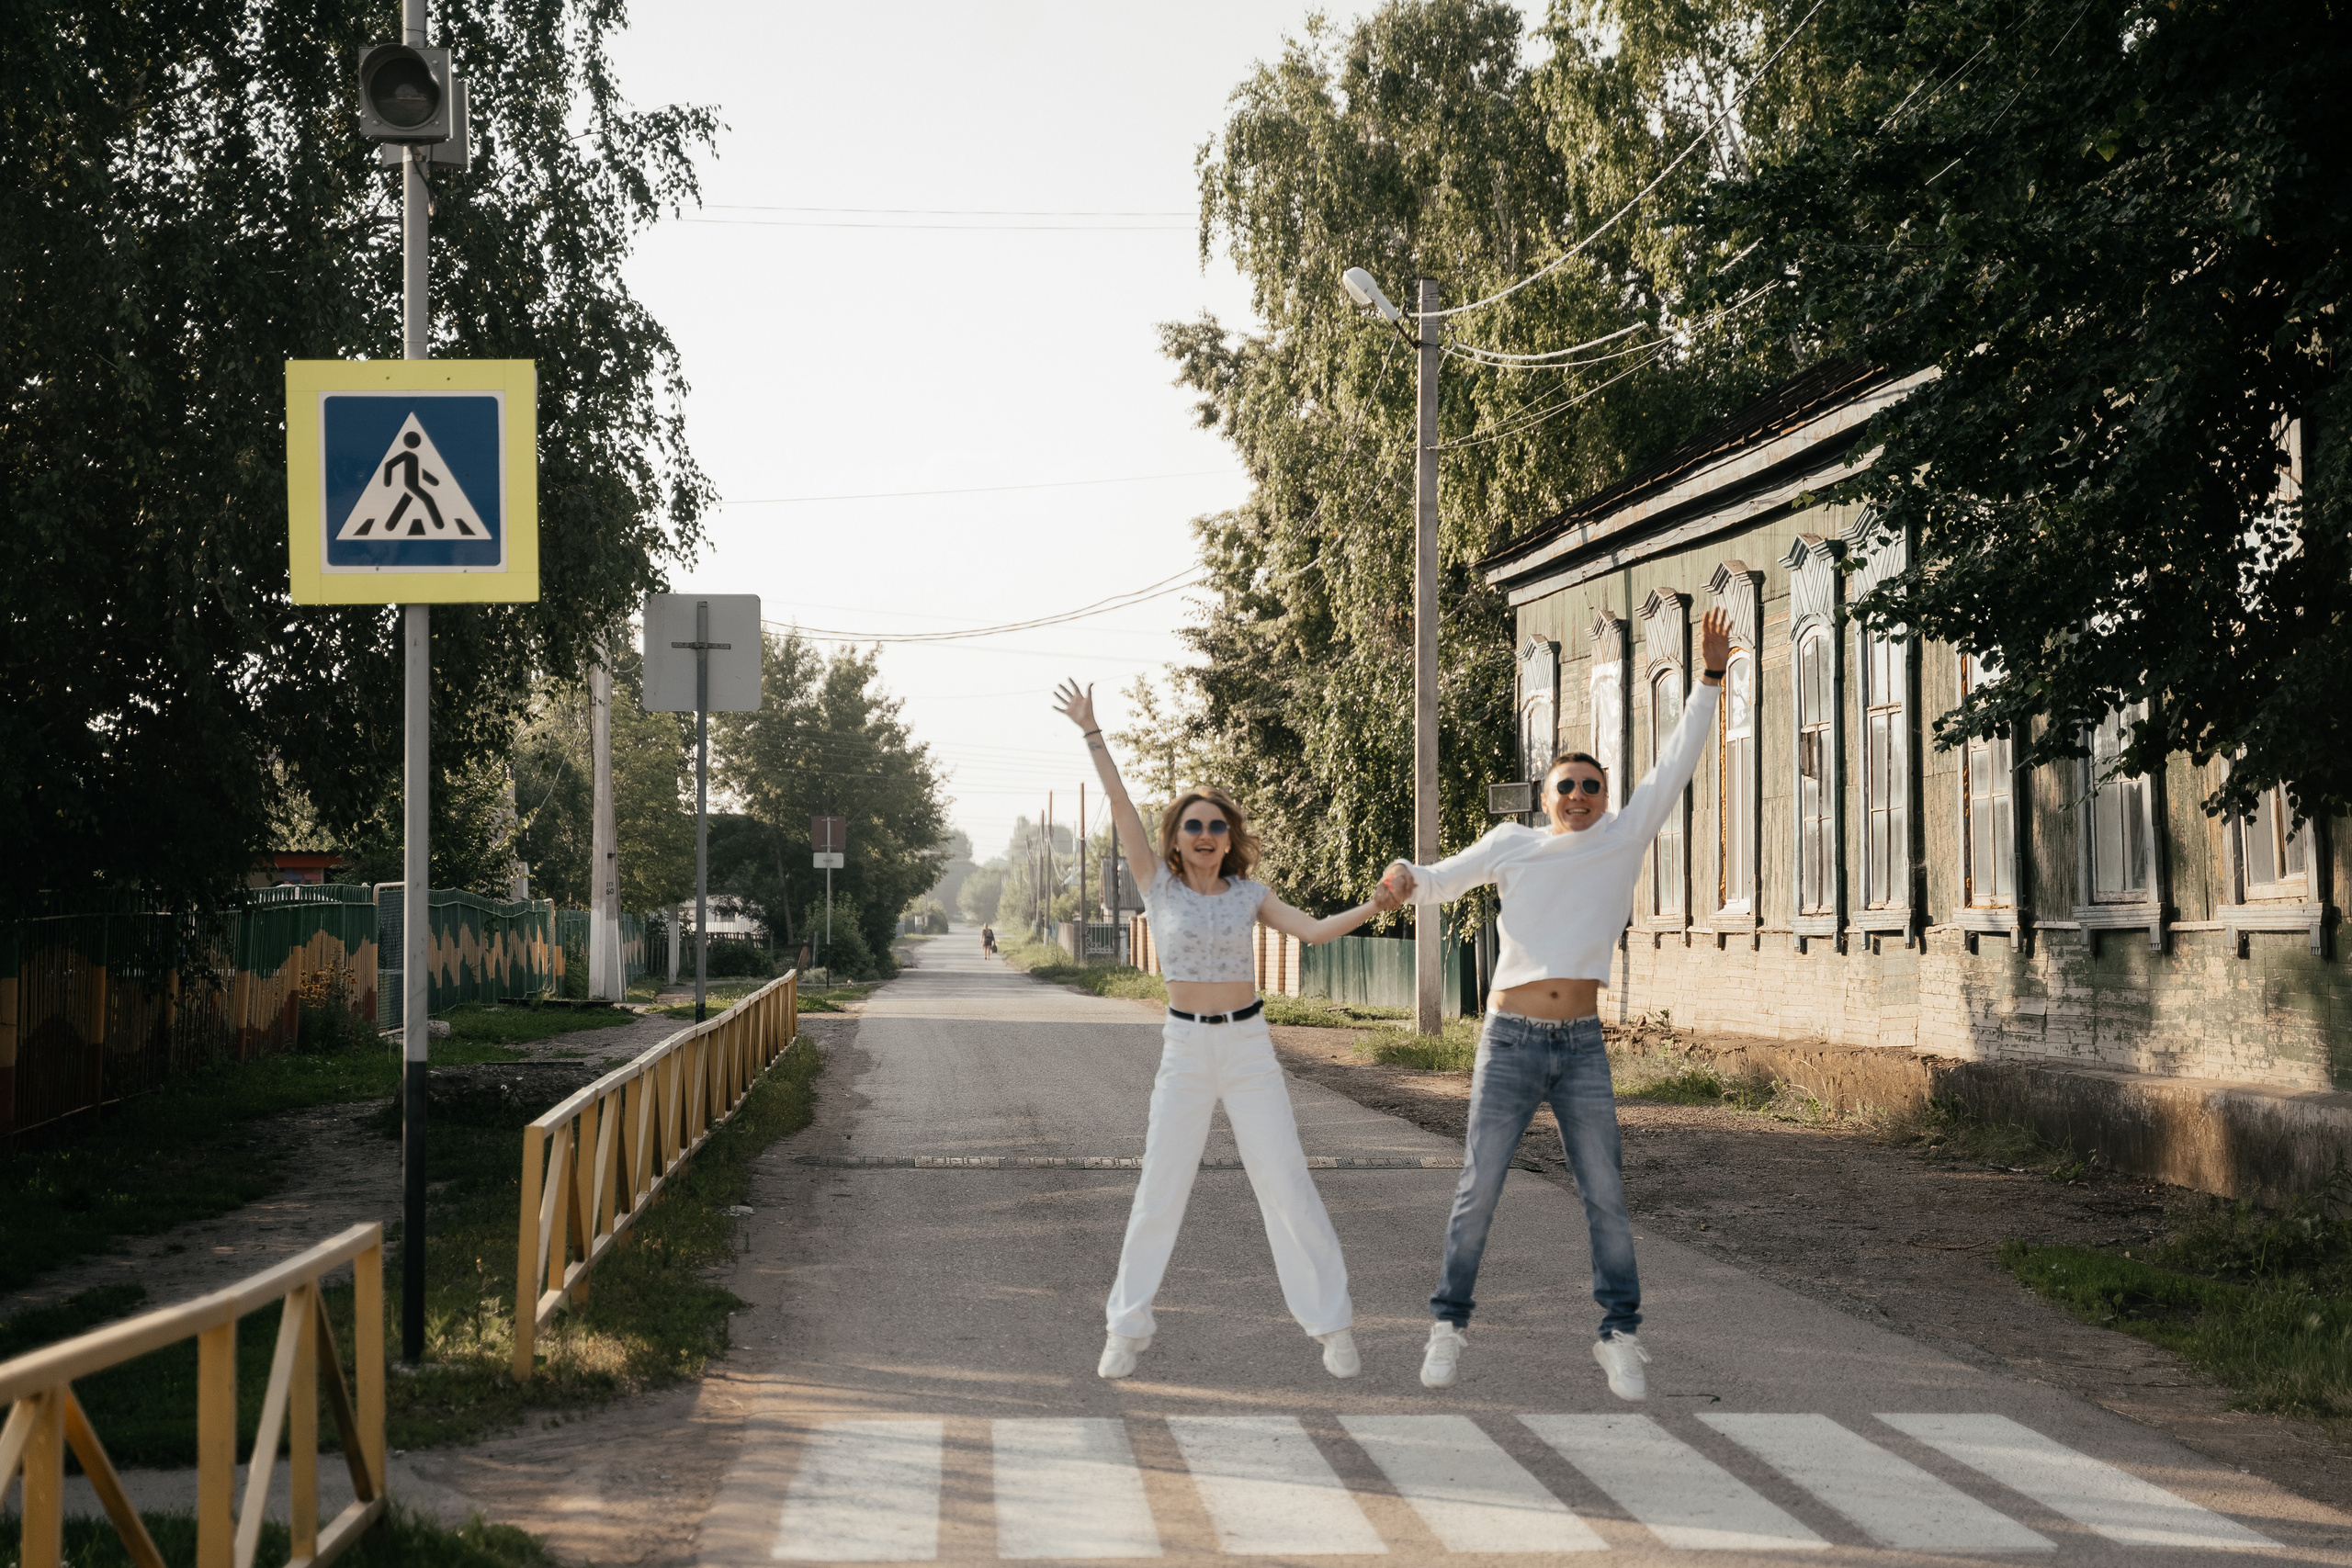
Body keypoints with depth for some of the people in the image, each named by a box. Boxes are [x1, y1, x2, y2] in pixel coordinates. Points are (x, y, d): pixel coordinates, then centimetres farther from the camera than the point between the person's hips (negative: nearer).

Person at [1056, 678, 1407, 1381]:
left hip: (1249, 1046, 1)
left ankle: (1331, 1324, 5)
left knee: (1286, 1184, -2)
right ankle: (1127, 1330, 12)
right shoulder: (1159, 882, 1)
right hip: (1185, 1050, -1)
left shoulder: (1248, 894, 5)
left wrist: (1371, 908, -17)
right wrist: (1091, 731, -10)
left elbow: (1312, 930, -3)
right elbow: (1120, 804, -5)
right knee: (1159, 1191, 0)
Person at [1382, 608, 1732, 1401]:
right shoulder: (1513, 844, 5)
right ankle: (1449, 1324, 12)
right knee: (1477, 1190, 1)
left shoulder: (1625, 838, 6)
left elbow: (1675, 764, 4)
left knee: (1606, 1195, 0)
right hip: (1510, 1040, -1)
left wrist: (1711, 675, 1)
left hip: (1582, 1046, 1)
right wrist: (1405, 876, -7)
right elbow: (1443, 881, 15)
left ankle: (1619, 1335, 6)